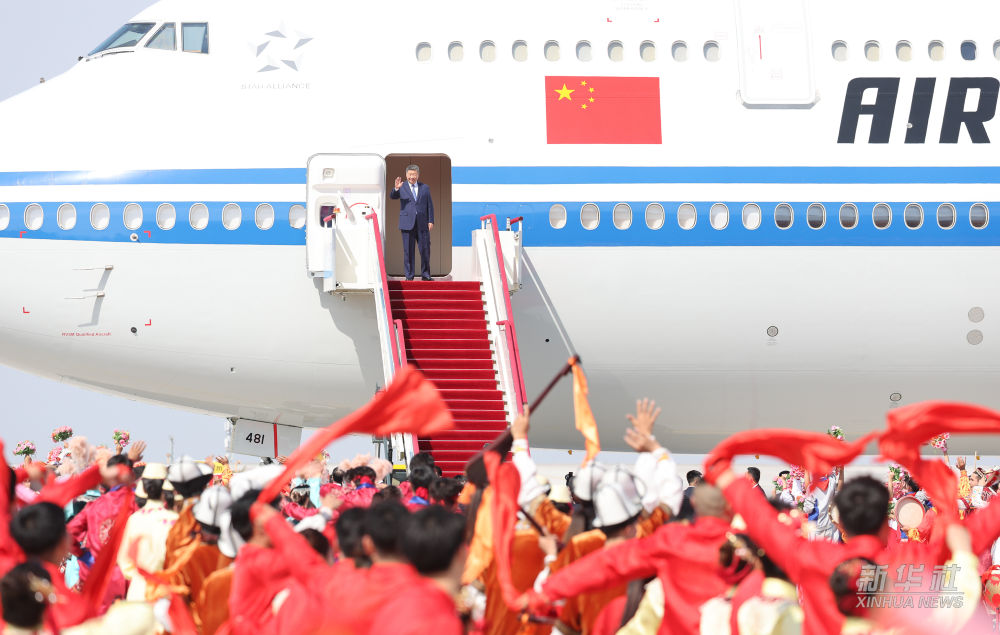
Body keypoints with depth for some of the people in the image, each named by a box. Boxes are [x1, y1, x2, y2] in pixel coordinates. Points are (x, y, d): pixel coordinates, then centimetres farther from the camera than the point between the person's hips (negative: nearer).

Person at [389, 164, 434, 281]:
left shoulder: (425, 188, 13)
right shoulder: (402, 188, 7)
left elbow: (430, 205, 12)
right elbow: (392, 197, -8)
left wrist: (431, 221, 3)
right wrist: (396, 188, -29)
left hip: (422, 224, 1)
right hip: (407, 225, -1)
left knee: (425, 250, 1)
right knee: (408, 251, 0)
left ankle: (425, 275, 10)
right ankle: (409, 276, 5)